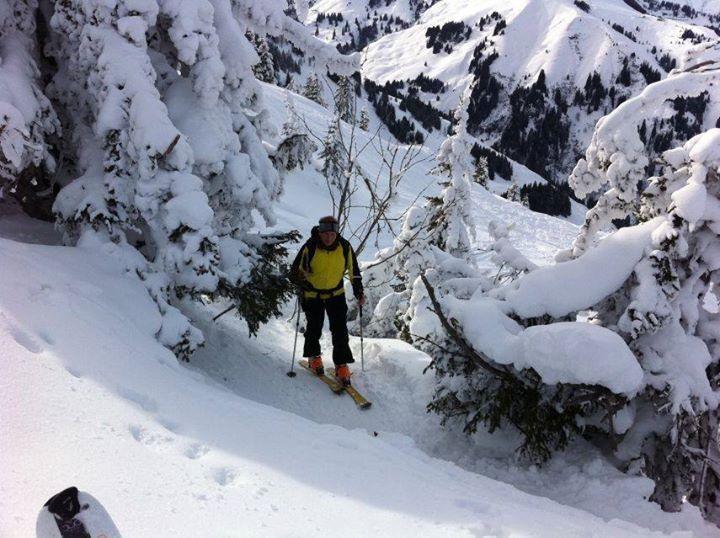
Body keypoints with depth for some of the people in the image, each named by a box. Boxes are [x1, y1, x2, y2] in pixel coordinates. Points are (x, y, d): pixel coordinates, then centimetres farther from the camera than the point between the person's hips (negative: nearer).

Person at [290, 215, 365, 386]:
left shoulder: (345, 247, -13)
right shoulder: (309, 248, -21)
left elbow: (354, 271, 0)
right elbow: (295, 272, -13)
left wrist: (359, 292, -6)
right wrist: (304, 284, -31)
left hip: (336, 293, 2)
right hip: (312, 294, -1)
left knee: (340, 330, -6)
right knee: (314, 328, 4)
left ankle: (341, 365, 5)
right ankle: (314, 356, 32)